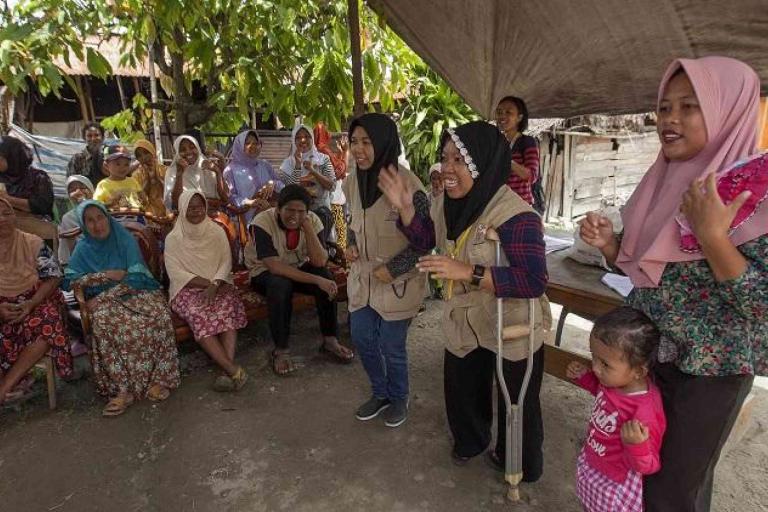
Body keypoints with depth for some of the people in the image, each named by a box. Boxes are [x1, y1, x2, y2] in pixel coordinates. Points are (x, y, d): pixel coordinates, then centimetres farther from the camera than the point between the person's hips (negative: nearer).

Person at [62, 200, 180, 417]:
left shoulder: (125, 240, 2)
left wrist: (103, 298, -17)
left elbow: (136, 277, -8)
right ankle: (124, 389, -32)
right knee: (102, 322, -34)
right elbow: (69, 281, -1)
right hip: (104, 300, 1)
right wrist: (107, 275, -11)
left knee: (158, 316, -34)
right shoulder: (83, 248, 9)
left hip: (137, 291, -1)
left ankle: (158, 378, -23)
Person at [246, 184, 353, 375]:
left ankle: (330, 340, -10)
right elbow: (275, 267, -33)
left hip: (298, 268, 4)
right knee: (280, 285, -36)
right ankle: (281, 350, -19)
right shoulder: (262, 223, -25)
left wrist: (307, 227, -31)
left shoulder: (312, 220, -13)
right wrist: (316, 280, -39)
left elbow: (319, 262, -23)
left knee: (326, 277, -25)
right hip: (265, 273, -3)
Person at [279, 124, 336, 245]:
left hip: (320, 208, 0)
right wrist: (298, 165, -12)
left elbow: (331, 186, -2)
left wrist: (313, 171, -13)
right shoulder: (288, 163, 6)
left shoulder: (323, 159, 7)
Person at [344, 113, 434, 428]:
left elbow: (426, 240, -17)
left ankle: (399, 398, 38)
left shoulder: (407, 185, -23)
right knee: (362, 338, 17)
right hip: (362, 277, 6)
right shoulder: (352, 182, -2)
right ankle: (380, 393, 43)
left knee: (392, 346, 9)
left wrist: (393, 269, -23)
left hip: (398, 282, -6)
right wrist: (351, 246, -2)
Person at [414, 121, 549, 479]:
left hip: (511, 328, -7)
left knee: (515, 403, 14)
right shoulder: (446, 204, -4)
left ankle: (520, 467, 44)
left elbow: (534, 281, -34)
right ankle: (469, 441, 55)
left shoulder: (514, 215, -29)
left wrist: (469, 272, -39)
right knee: (460, 388, 25)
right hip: (465, 322, 7)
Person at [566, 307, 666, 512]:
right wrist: (584, 376, -5)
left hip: (616, 485, -6)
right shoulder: (617, 379, -16)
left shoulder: (646, 412, -39)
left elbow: (647, 466, -29)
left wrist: (637, 445, -49)